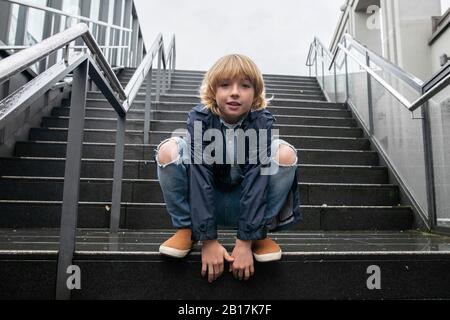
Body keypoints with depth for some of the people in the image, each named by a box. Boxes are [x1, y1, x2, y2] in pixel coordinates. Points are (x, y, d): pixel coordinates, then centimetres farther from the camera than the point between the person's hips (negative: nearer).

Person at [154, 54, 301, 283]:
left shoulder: (261, 121, -19)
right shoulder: (200, 118, -20)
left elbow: (256, 180, -24)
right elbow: (200, 179, -25)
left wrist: (245, 242, -27)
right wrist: (208, 240, -27)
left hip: (244, 202, 1)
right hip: (204, 201, 0)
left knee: (285, 153, -23)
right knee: (168, 150, -24)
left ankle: (260, 233, -7)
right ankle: (186, 229, -6)